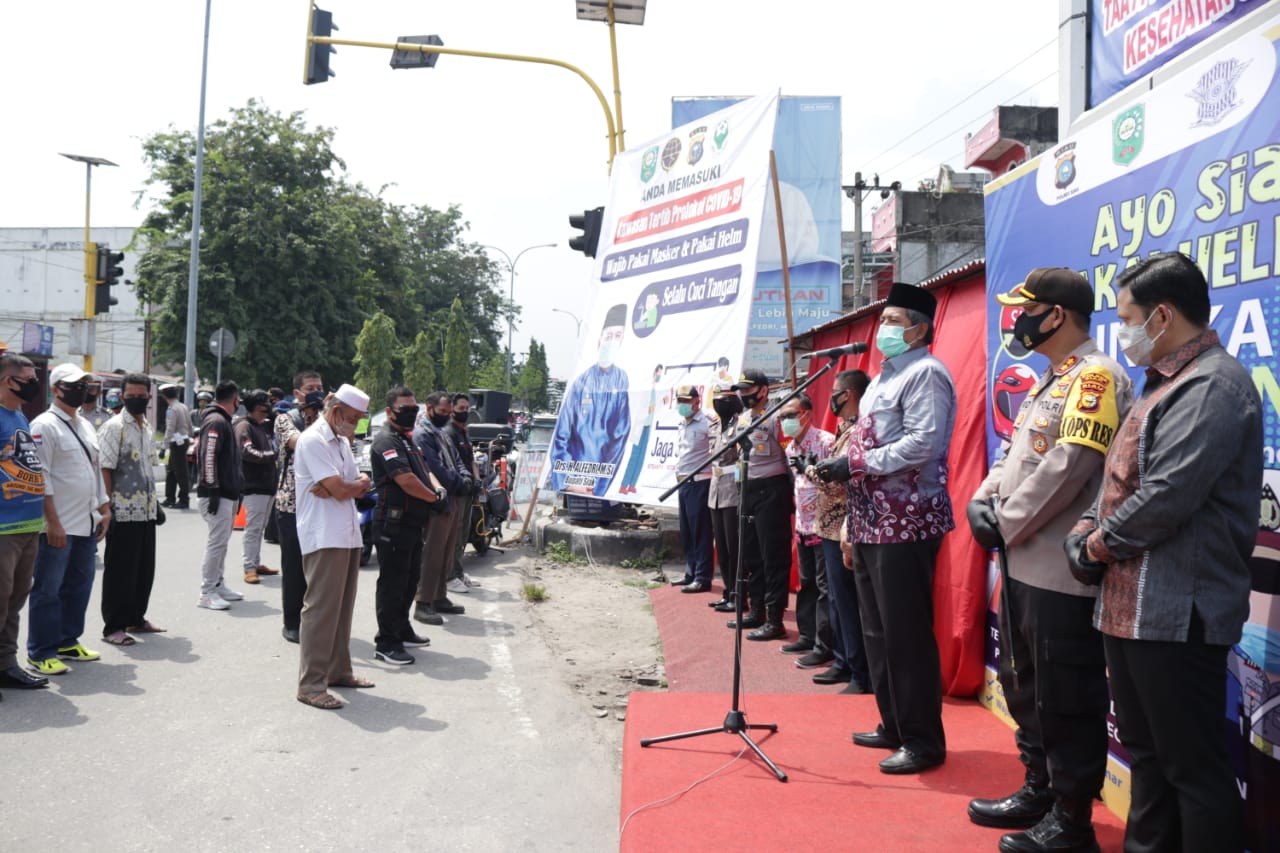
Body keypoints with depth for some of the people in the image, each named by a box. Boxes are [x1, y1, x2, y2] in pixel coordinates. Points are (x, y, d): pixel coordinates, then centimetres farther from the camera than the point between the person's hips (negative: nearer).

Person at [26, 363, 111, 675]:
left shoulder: (86, 426, 15)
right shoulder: (44, 425, -9)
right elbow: (41, 478, -15)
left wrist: (104, 510, 14)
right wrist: (53, 523, -18)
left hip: (88, 523, 8)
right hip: (58, 526, -8)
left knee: (79, 586, 14)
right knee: (47, 590, 1)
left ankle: (67, 641, 26)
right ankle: (41, 653, 10)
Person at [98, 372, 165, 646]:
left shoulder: (147, 427, 13)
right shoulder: (114, 427, -10)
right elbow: (105, 470, -15)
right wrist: (109, 507, -18)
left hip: (147, 511, 8)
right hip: (124, 512, -7)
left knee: (145, 568, 14)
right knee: (120, 571, 0)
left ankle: (136, 617, 27)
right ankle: (113, 626, 9)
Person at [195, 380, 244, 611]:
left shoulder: (223, 421, 19)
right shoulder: (216, 422, -13)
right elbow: (208, 457, -21)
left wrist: (236, 488, 22)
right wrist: (213, 490, -21)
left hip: (228, 493, 10)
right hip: (218, 494, -10)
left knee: (221, 541, 15)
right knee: (217, 541, -9)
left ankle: (217, 585, 23)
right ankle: (207, 593, -5)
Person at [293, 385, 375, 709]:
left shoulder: (342, 441, 19)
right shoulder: (312, 440, -11)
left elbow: (361, 486, 12)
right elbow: (341, 489, -18)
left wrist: (335, 488, -9)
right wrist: (358, 484, 4)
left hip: (348, 534, 9)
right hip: (324, 537, -9)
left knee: (342, 607, 14)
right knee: (320, 609, -7)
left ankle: (338, 670, 24)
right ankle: (311, 685, -1)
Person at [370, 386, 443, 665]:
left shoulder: (407, 439, 18)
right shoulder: (387, 440, -14)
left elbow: (424, 469, 22)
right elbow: (406, 480, -24)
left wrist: (437, 486, 0)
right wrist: (434, 497, -10)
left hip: (413, 522, 10)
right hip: (394, 523, -10)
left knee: (410, 579, 19)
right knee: (392, 583, -3)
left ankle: (402, 630, 32)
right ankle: (386, 643, 4)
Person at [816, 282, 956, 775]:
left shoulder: (925, 373, -9)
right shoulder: (884, 377, 21)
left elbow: (923, 443, -21)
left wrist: (856, 464, -19)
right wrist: (843, 480, 14)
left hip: (905, 525, -10)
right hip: (871, 522, 10)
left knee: (906, 636, -4)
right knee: (877, 633, 16)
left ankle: (924, 741, 8)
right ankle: (894, 726, 28)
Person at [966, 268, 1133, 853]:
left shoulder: (1095, 378, -15)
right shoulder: (1049, 382, 17)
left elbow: (1066, 470, -24)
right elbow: (1014, 453, 18)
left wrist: (1004, 524, -14)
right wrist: (982, 499, 0)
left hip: (1063, 574, -10)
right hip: (1025, 565, 10)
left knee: (1066, 700, 2)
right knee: (1025, 688, 21)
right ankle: (1039, 791, 37)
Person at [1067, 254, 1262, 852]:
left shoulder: (1212, 383, -15)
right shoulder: (1165, 384, 18)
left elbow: (1169, 494, -24)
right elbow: (1120, 480, 20)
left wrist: (1105, 540, -9)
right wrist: (1086, 528, 3)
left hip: (1175, 610, -10)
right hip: (1132, 604, 10)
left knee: (1193, 764, 0)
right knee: (1146, 751, 20)